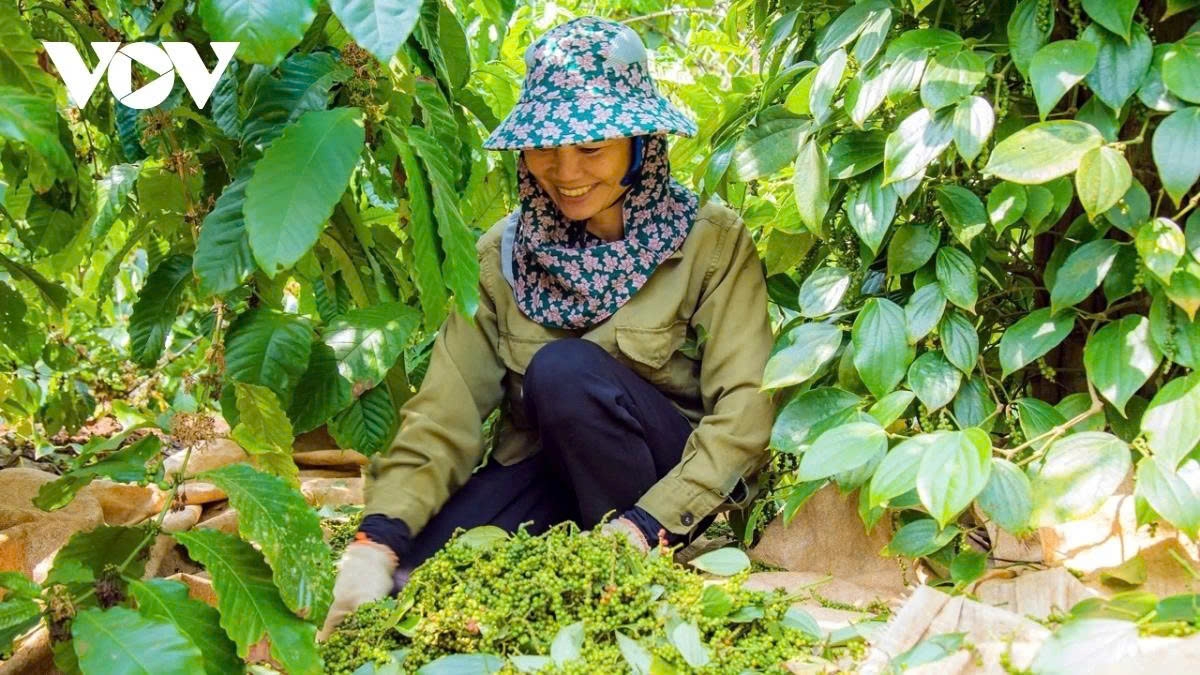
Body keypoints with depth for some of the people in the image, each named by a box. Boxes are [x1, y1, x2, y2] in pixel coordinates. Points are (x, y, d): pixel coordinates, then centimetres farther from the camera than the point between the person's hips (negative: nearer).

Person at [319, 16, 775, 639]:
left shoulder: (711, 242, -8)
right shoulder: (503, 253, 1)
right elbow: (446, 411, -9)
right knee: (410, 574, -25)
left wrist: (648, 522, -28)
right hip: (544, 471, 3)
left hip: (675, 479, -2)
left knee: (563, 368, -30)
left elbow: (744, 412, -15)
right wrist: (379, 535, -24)